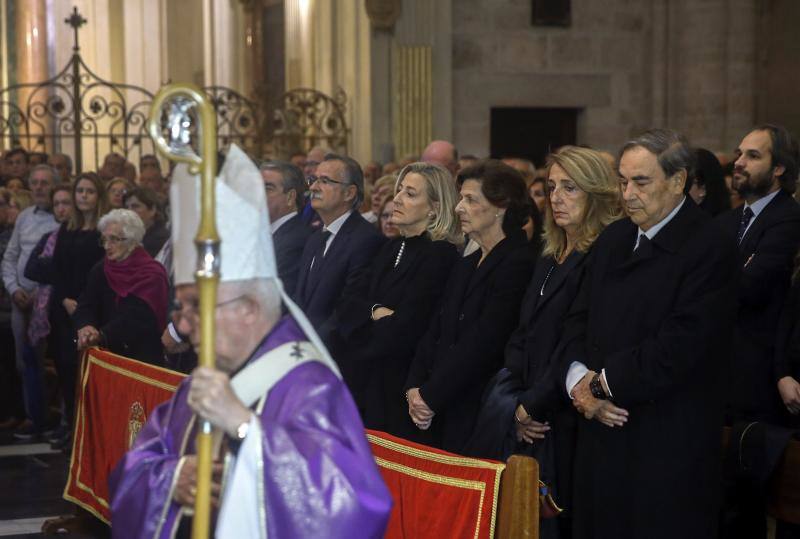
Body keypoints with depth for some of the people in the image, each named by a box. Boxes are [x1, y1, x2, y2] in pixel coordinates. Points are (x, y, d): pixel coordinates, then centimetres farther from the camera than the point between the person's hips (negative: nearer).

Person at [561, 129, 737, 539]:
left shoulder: (709, 249, -11)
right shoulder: (613, 239, 14)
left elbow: (678, 348, -19)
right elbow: (578, 320, 12)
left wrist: (600, 384, -11)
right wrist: (577, 380, -7)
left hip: (667, 444, -6)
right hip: (601, 432, 7)